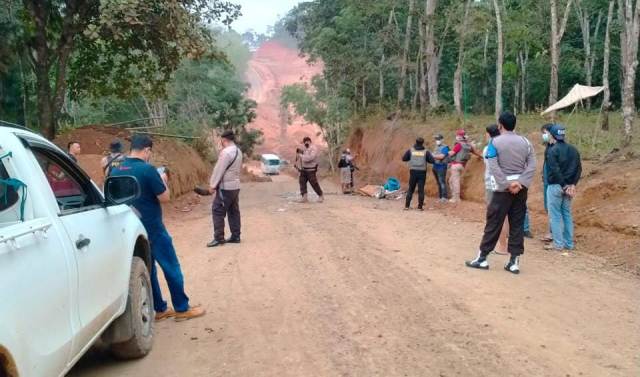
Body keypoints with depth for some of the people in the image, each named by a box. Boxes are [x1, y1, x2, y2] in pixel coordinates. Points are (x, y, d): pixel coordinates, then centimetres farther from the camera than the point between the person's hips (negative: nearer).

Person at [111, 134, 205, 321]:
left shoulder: (115, 171, 3)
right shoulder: (148, 169, -19)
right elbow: (165, 198, -14)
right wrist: (163, 181, 4)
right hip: (152, 229, -7)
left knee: (148, 269, 15)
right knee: (171, 268, 5)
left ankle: (160, 309, 22)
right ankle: (182, 309, 12)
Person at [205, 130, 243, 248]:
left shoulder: (226, 152, -18)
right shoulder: (238, 151, 10)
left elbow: (219, 170, -17)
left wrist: (212, 185, -10)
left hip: (225, 187, -9)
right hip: (235, 185, 9)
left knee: (217, 211, -4)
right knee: (234, 212, 13)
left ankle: (219, 238, -4)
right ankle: (235, 236, 16)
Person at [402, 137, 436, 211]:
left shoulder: (410, 150, 1)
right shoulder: (426, 151, -1)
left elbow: (404, 158, 4)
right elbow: (432, 161, -2)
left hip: (413, 172, 1)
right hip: (422, 172, -1)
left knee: (411, 189, 9)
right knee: (421, 190, 4)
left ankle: (407, 205, 8)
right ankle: (420, 206, 4)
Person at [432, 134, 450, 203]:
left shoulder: (445, 147, -8)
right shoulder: (436, 147, 18)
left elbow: (441, 156, -18)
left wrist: (432, 155, -15)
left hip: (441, 167, -8)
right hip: (435, 167, 8)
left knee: (442, 182, -11)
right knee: (438, 183, 11)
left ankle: (444, 197, -10)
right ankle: (440, 197, 16)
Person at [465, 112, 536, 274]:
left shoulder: (495, 142, -5)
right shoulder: (525, 142, 7)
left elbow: (494, 167, -14)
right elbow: (532, 165, -2)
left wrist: (507, 185, -14)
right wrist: (521, 183, -9)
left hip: (503, 189, -4)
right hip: (521, 188, 4)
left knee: (493, 224, 2)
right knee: (517, 225, 7)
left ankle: (482, 258, 9)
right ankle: (514, 261, 8)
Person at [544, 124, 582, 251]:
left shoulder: (552, 151, -12)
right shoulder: (573, 150, 10)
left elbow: (555, 171, -19)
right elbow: (579, 168, 7)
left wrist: (564, 185, -13)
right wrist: (573, 184, 1)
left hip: (556, 186, -7)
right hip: (568, 186, 7)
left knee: (555, 215, 0)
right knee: (567, 214, 13)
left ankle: (558, 244, 2)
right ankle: (569, 243, 18)